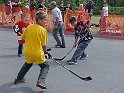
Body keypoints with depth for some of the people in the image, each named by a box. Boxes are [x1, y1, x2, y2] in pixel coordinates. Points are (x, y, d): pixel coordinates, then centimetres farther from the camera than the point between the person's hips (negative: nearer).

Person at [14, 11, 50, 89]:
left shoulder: (29, 27, 1)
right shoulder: (43, 30, -13)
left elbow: (23, 38, 9)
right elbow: (44, 44, -9)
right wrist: (45, 51, 9)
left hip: (28, 52, 5)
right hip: (38, 53, -5)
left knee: (28, 64, 33)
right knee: (45, 66, 15)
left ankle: (19, 78, 42)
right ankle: (41, 81, -7)